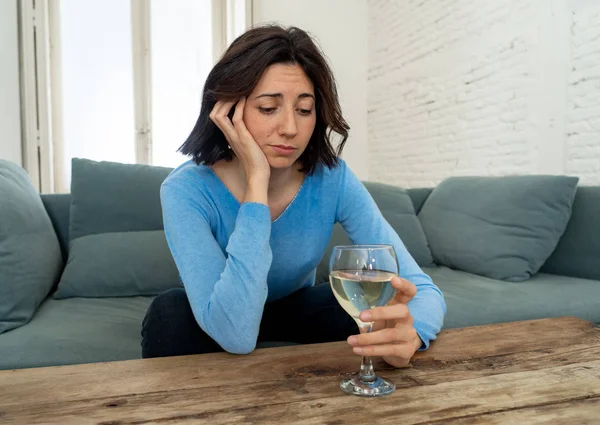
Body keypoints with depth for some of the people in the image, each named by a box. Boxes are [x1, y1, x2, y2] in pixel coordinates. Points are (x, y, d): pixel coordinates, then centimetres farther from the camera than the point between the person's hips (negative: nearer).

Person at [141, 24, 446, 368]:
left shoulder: (332, 179, -25)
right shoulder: (187, 190, -31)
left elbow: (425, 290, -27)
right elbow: (235, 336, -42)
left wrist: (408, 332, -52)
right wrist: (256, 184, -45)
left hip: (296, 306, 2)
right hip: (218, 321, -1)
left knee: (369, 312, -27)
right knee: (171, 315, -33)